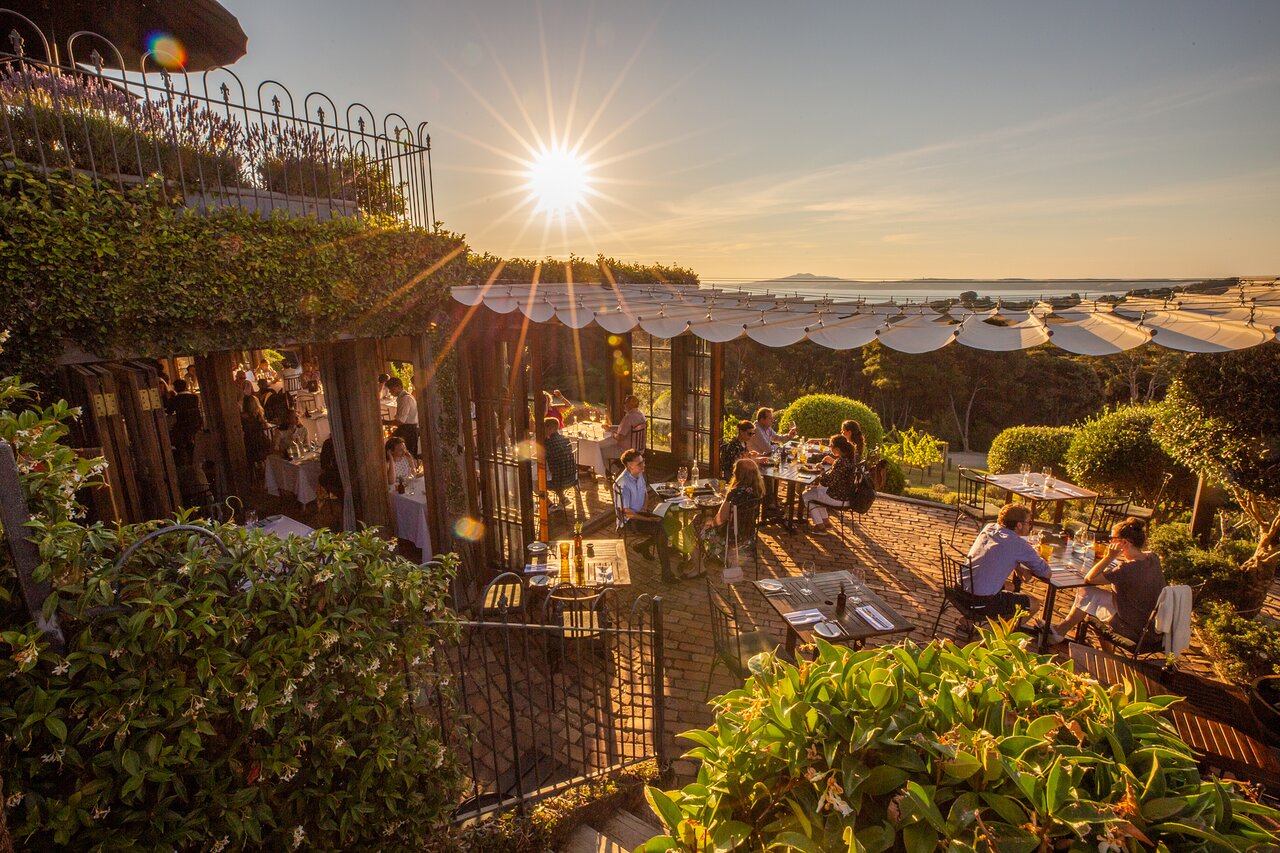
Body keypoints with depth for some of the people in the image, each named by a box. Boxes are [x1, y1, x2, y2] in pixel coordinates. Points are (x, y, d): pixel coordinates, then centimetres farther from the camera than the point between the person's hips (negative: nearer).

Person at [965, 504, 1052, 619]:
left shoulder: (989, 527, 7)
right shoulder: (1020, 545, -11)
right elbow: (1045, 572, 0)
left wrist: (1017, 566, 11)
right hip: (982, 600, -7)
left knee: (1009, 586, 32)